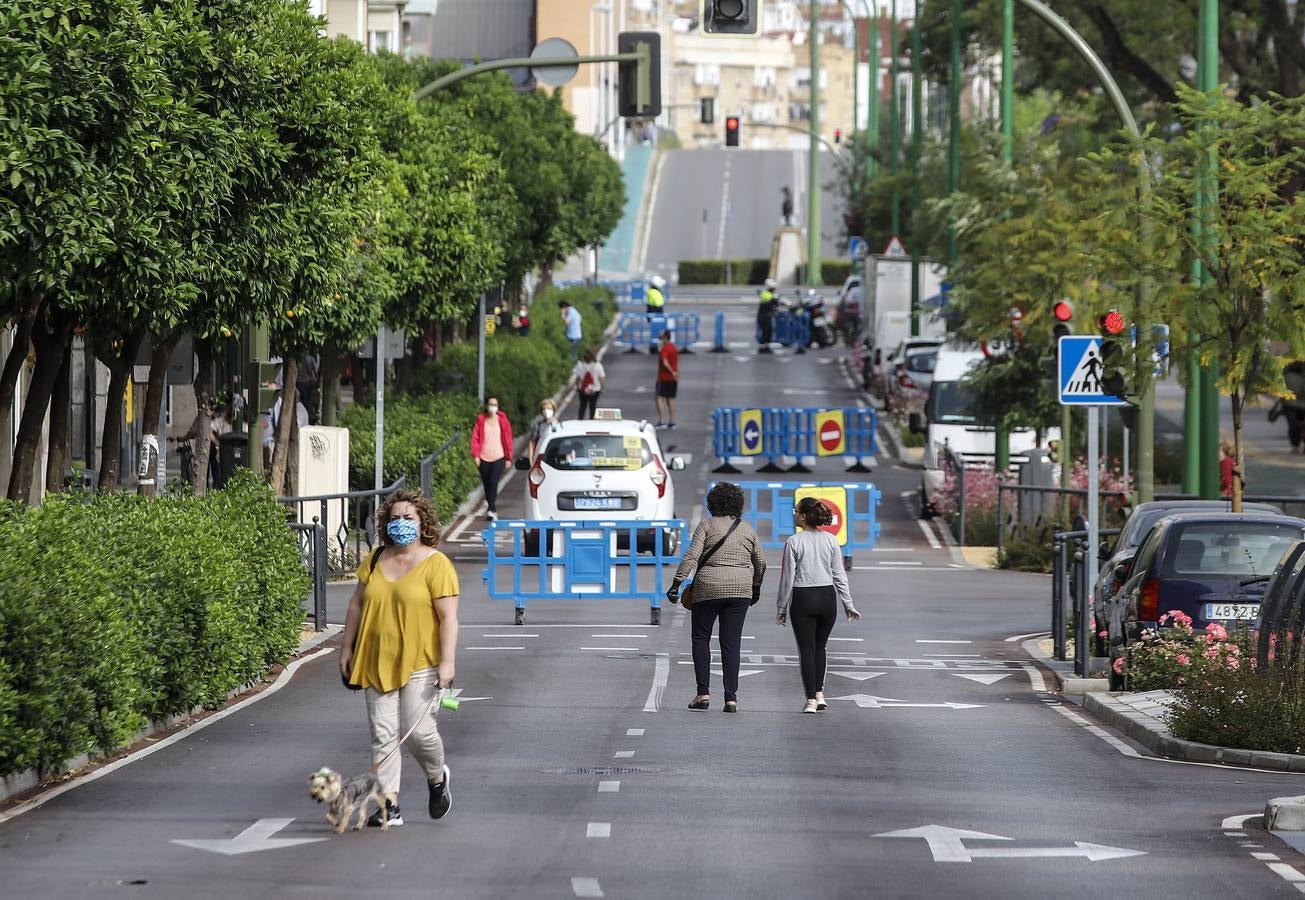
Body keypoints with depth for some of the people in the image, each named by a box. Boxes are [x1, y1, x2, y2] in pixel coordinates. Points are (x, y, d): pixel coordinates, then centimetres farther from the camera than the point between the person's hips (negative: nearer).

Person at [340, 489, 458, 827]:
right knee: (382, 734, 0)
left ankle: (437, 777, 22)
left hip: (420, 663, -5)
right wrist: (347, 649, 14)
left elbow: (448, 617, -11)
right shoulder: (375, 560, 9)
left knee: (417, 730, -9)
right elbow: (357, 605, 16)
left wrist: (447, 662, -18)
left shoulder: (436, 564, -6)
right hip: (378, 662, 5)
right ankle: (389, 805, 2)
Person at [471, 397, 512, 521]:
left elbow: (508, 438, 6)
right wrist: (476, 455, -4)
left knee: (493, 482, -18)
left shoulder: (502, 420, 2)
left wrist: (508, 457, 6)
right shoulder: (481, 420, 5)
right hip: (484, 457, 2)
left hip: (498, 457, -2)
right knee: (486, 484, 7)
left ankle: (492, 510, -18)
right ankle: (493, 511, 20)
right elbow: (475, 438, 5)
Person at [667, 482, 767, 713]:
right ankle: (731, 698, -1)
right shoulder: (747, 529, 10)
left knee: (701, 638, 11)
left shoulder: (707, 525, -1)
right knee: (731, 643, 5)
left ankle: (703, 693, 4)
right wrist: (756, 588, 33)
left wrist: (677, 583, -11)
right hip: (739, 590, 3)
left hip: (708, 589, -3)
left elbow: (692, 556, -12)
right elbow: (760, 562, 19)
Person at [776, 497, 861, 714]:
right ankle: (819, 695, 12)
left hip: (803, 599, -3)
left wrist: (782, 608, 2)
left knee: (806, 650, 3)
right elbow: (839, 575, 3)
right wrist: (848, 604, 8)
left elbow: (787, 577, -6)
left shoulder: (793, 542, -9)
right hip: (827, 598, 3)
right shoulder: (831, 540, 1)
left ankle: (811, 700, 0)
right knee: (819, 647, 19)